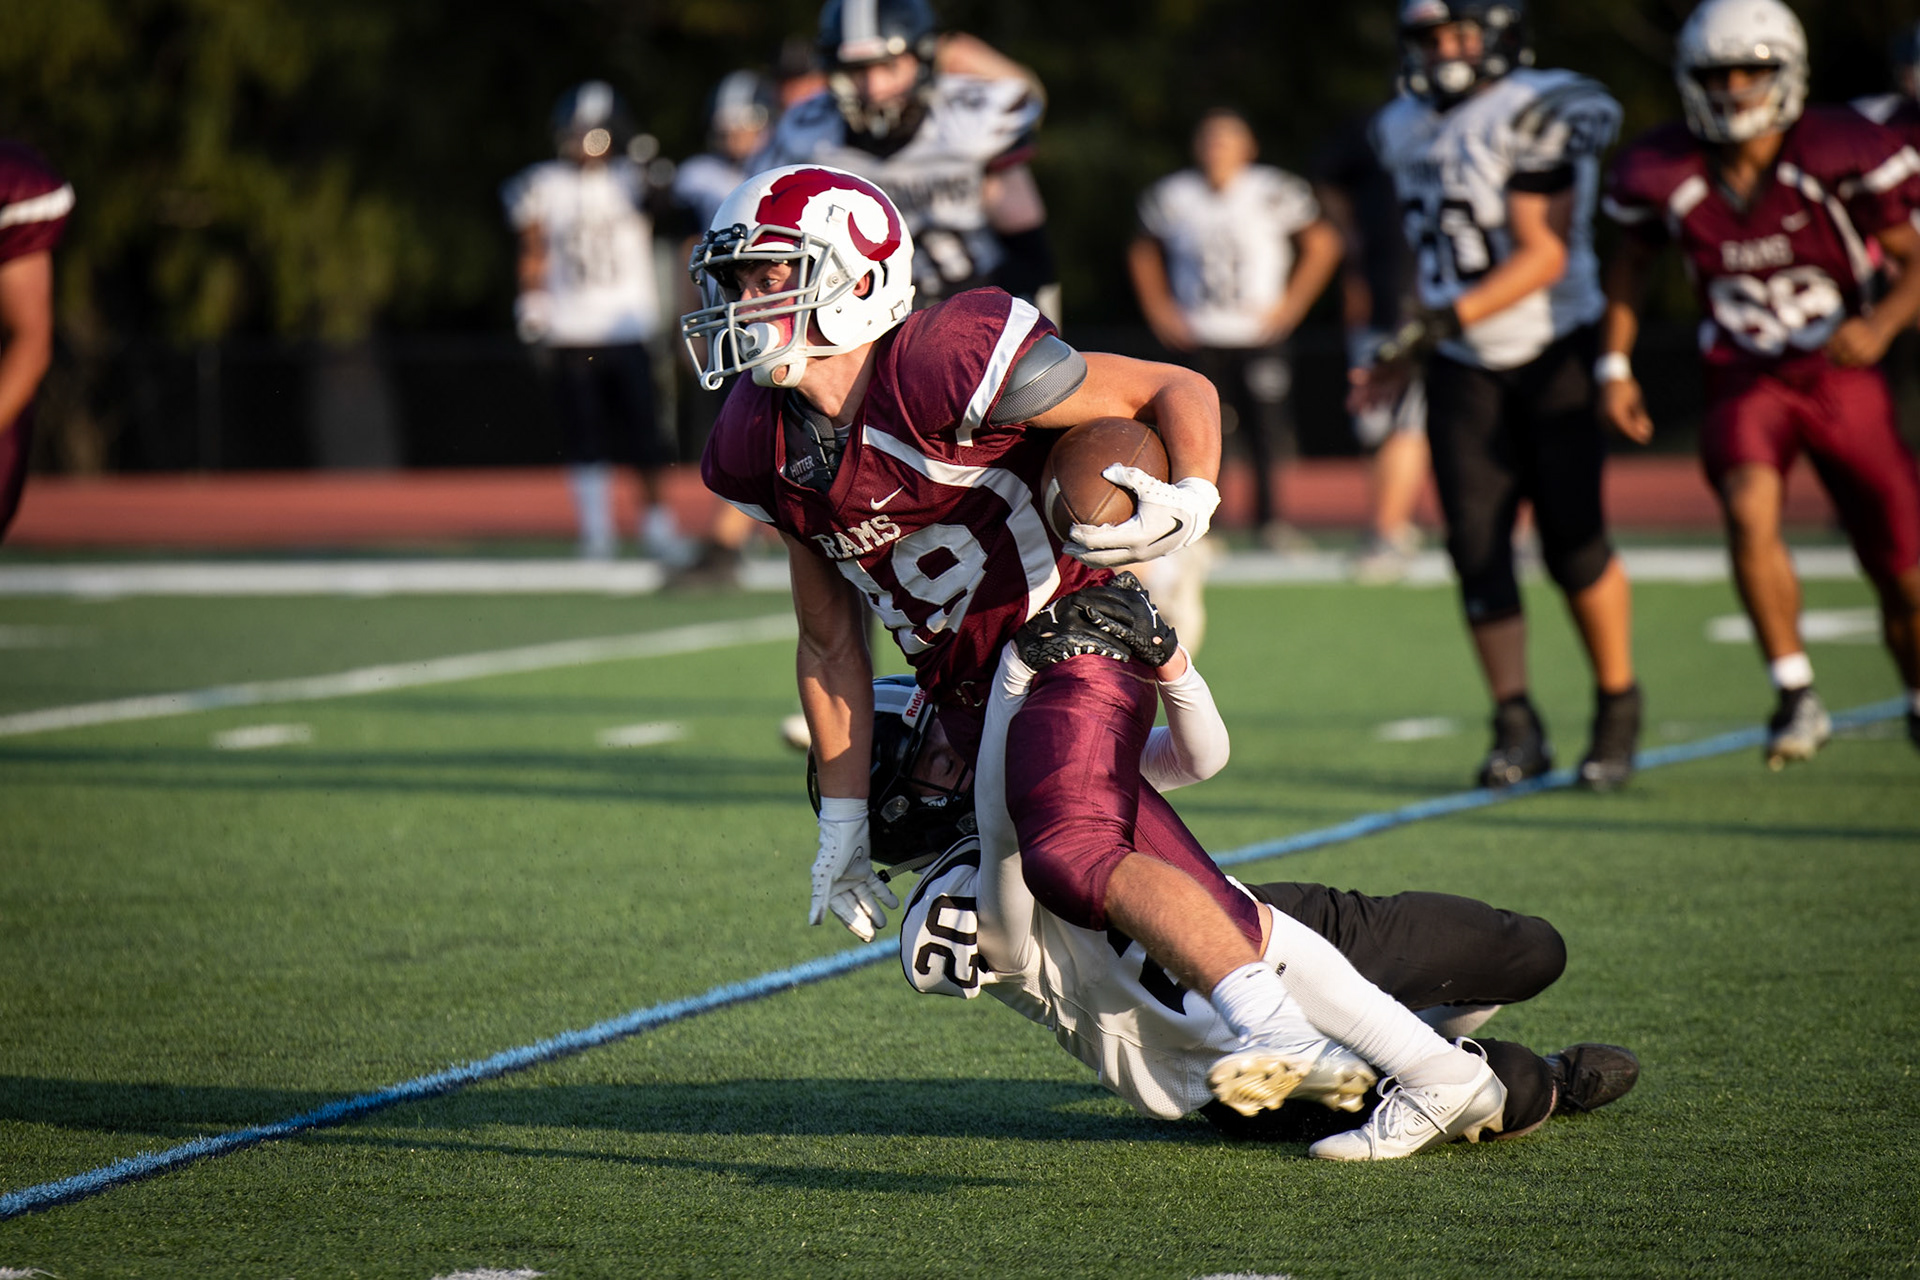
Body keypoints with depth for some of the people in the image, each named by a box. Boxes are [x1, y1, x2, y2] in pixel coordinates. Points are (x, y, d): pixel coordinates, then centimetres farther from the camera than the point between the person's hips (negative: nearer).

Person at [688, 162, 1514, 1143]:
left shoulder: (941, 369, -22)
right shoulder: (767, 449, 0)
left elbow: (1179, 391, -15)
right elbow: (830, 644, 11)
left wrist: (1192, 499, -35)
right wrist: (843, 823, 10)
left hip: (1069, 647, -8)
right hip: (969, 694, 8)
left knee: (1070, 858, -31)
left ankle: (1270, 1025, -33)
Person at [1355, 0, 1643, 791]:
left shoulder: (1534, 118, -14)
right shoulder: (1409, 133, 8)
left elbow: (1544, 255, -19)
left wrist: (1448, 319, -26)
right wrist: (1407, 355, 13)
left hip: (1552, 355, -5)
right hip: (1464, 370, 5)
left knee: (1573, 542, -6)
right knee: (1477, 544, -3)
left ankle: (1618, 714, 10)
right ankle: (1516, 726, 4)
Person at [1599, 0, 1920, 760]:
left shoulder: (1842, 157, -17)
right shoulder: (1665, 176, -9)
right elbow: (1632, 263, 11)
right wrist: (1615, 366, 3)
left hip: (1844, 378, 0)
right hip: (1746, 382, 1)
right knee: (1750, 510, -31)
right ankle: (1797, 699, -21)